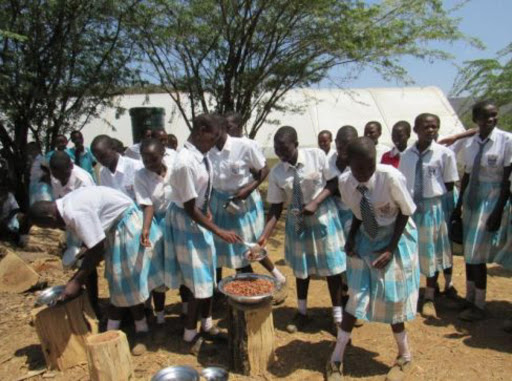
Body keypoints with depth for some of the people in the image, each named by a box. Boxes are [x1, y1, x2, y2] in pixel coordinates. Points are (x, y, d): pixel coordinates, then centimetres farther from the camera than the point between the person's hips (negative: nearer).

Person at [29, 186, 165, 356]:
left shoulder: (75, 213, -29)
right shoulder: (67, 206, 1)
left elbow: (96, 250, -23)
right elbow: (90, 244, 12)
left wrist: (77, 282, -14)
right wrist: (77, 276, 17)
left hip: (127, 226, -10)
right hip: (115, 228, 10)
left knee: (129, 283, -1)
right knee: (117, 282, 16)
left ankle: (141, 331, 16)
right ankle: (112, 331, 28)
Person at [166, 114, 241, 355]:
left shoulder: (202, 156, -4)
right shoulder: (186, 163, -29)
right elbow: (190, 208, -25)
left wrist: (207, 210, 15)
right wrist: (219, 232, -21)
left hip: (199, 219, 8)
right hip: (187, 223, -8)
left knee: (208, 274, 18)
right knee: (199, 280, 2)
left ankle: (206, 324, 37)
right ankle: (190, 335, 23)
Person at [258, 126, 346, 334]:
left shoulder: (317, 156, -17)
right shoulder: (276, 173, -12)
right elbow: (276, 207, -9)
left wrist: (315, 203, -22)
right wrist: (265, 235, -17)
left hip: (323, 217, -2)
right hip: (297, 222, 2)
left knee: (331, 266, 7)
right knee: (301, 267, 15)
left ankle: (338, 314, 26)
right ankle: (302, 312, 35)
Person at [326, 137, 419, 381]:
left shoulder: (391, 177, -29)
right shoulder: (344, 181, -17)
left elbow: (405, 212, -14)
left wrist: (391, 249, -16)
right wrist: (351, 237, -13)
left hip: (397, 238, -3)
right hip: (366, 239, 3)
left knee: (391, 297, 3)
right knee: (357, 296, 6)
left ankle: (404, 356, 32)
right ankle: (336, 359, 19)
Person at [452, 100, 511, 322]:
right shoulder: (469, 144, 4)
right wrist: (459, 205, 9)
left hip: (492, 199, -5)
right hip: (471, 199, 5)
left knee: (477, 254, -3)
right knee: (469, 252, 14)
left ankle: (479, 306, 14)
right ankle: (470, 298, 31)